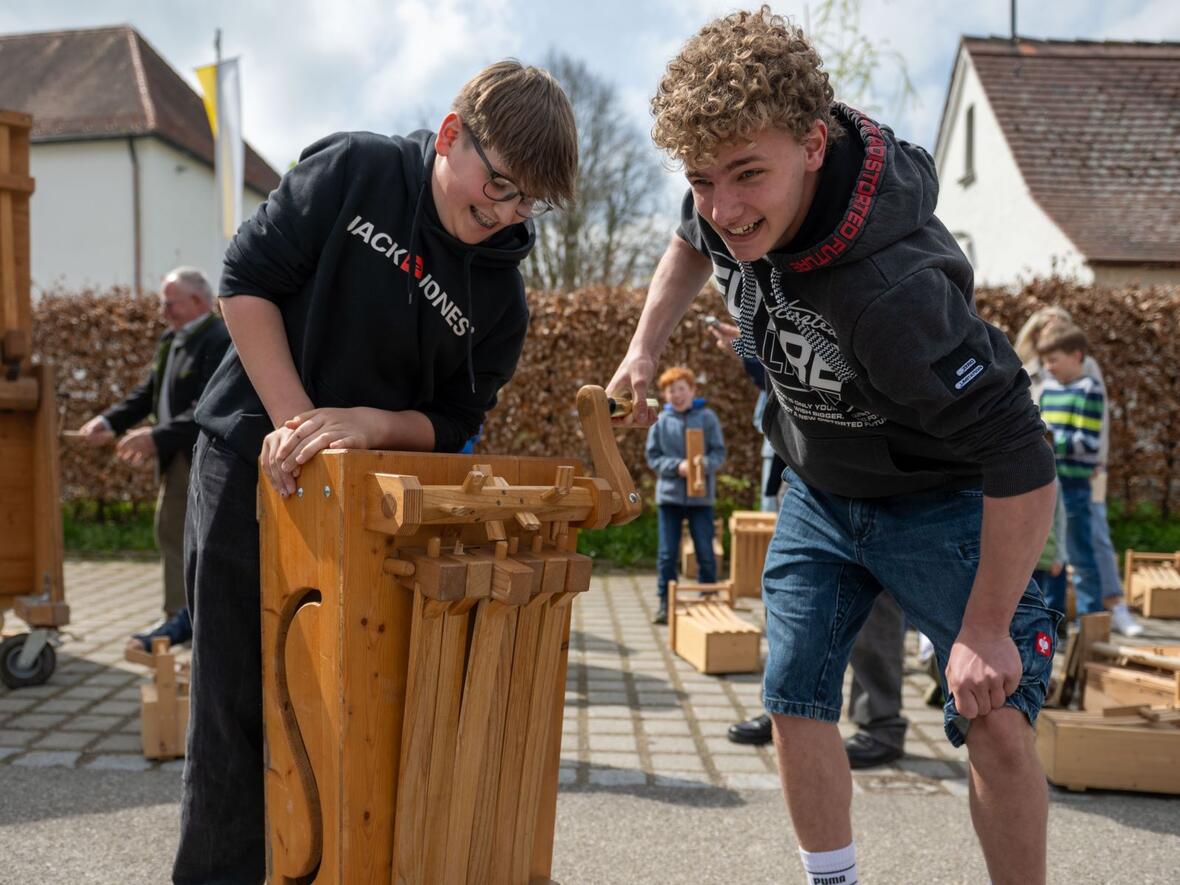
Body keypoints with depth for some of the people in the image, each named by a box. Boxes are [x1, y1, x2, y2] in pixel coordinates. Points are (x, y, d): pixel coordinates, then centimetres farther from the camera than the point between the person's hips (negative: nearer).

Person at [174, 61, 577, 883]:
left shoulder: (502, 301, -3)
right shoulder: (355, 169, -9)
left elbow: (449, 428, -2)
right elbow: (249, 279, -8)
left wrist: (368, 423, -23)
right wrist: (296, 419, -16)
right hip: (252, 468, -2)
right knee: (239, 704, 3)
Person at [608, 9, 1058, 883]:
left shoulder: (892, 288, -42)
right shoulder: (729, 208, -19)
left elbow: (1023, 463, -35)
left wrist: (985, 628, -27)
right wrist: (644, 350, -3)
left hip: (938, 498, -6)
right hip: (820, 492, 6)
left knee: (995, 720, -12)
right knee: (795, 698, 6)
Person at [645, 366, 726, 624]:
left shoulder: (707, 417, -1)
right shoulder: (661, 421, 2)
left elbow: (719, 453, -1)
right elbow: (653, 457, 2)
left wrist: (703, 465, -22)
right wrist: (677, 466, -15)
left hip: (701, 496, -1)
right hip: (669, 495, 1)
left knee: (706, 554, 4)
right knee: (667, 554, 4)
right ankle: (664, 603, 13)